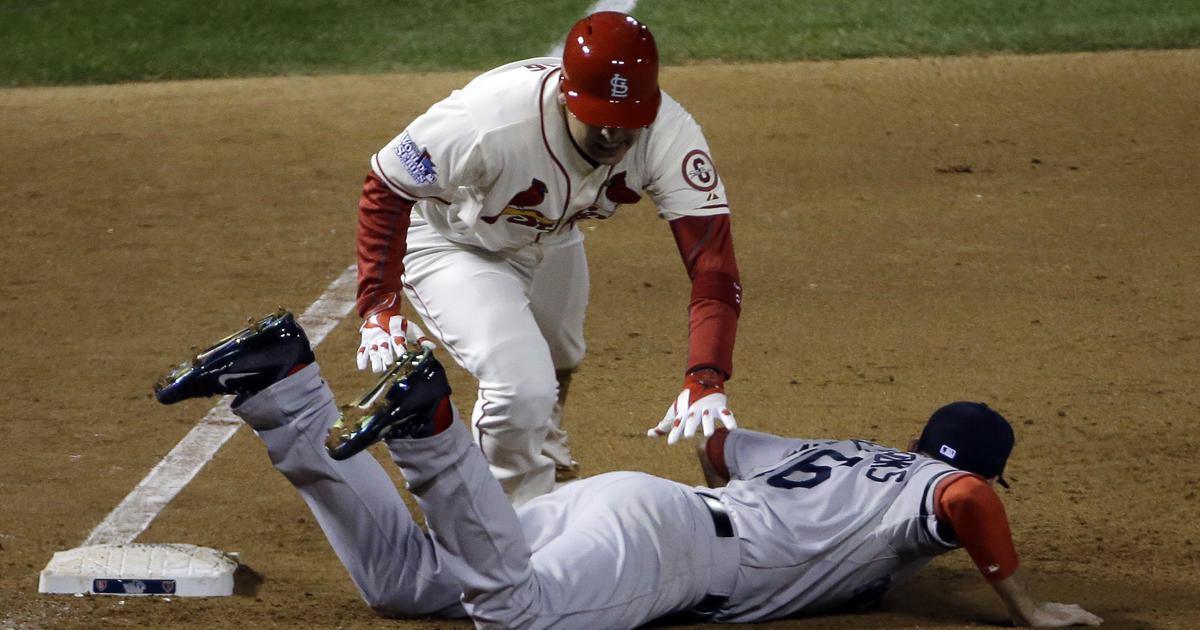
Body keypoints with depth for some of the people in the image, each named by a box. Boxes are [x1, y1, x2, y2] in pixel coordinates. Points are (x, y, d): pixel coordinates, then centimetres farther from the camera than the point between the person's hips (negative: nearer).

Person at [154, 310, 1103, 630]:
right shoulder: (928, 488, 7)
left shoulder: (839, 457, 30)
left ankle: (286, 382, -5)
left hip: (604, 503, 8)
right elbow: (966, 501, -19)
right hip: (659, 535, -8)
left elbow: (717, 443, 40)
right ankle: (430, 426, -41)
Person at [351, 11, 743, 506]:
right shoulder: (490, 121, -43)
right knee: (523, 386, -23)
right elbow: (384, 190, -27)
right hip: (453, 240, -5)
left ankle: (544, 461, 63)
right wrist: (378, 306, -36)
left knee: (553, 371, 29)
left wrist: (705, 381, -50)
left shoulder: (669, 135, -33)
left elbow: (712, 262, -36)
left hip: (550, 240, 5)